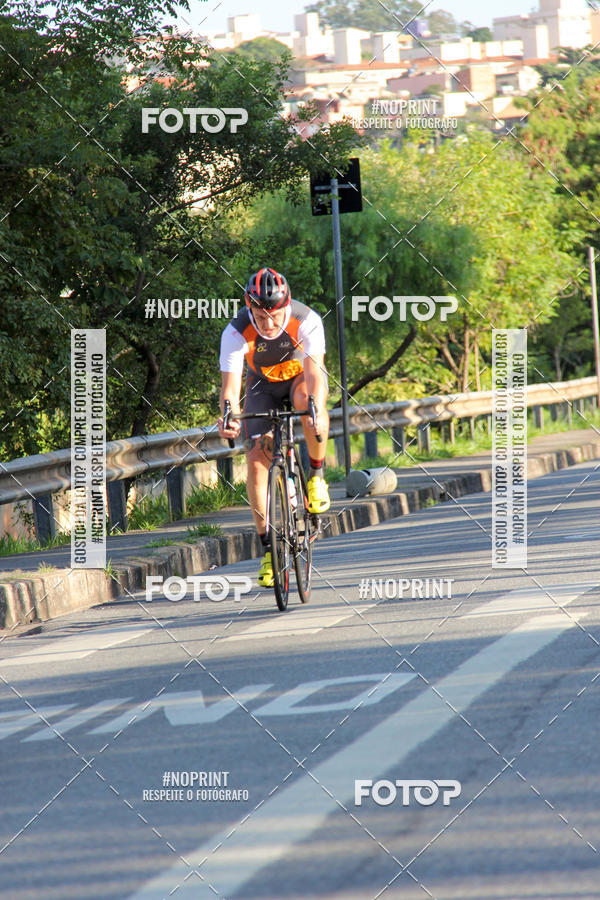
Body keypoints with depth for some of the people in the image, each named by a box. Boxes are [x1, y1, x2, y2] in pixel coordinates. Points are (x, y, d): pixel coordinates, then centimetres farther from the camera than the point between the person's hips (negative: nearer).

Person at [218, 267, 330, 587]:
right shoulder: (236, 333, -30)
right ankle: (268, 548, -1)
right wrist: (228, 416, -56)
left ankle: (317, 474, -16)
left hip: (301, 375, -1)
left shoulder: (307, 321, -32)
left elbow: (314, 371, -42)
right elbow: (230, 384, -35)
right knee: (256, 463, -13)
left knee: (306, 400, -39)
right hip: (263, 385, 1)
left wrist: (317, 411, -60)